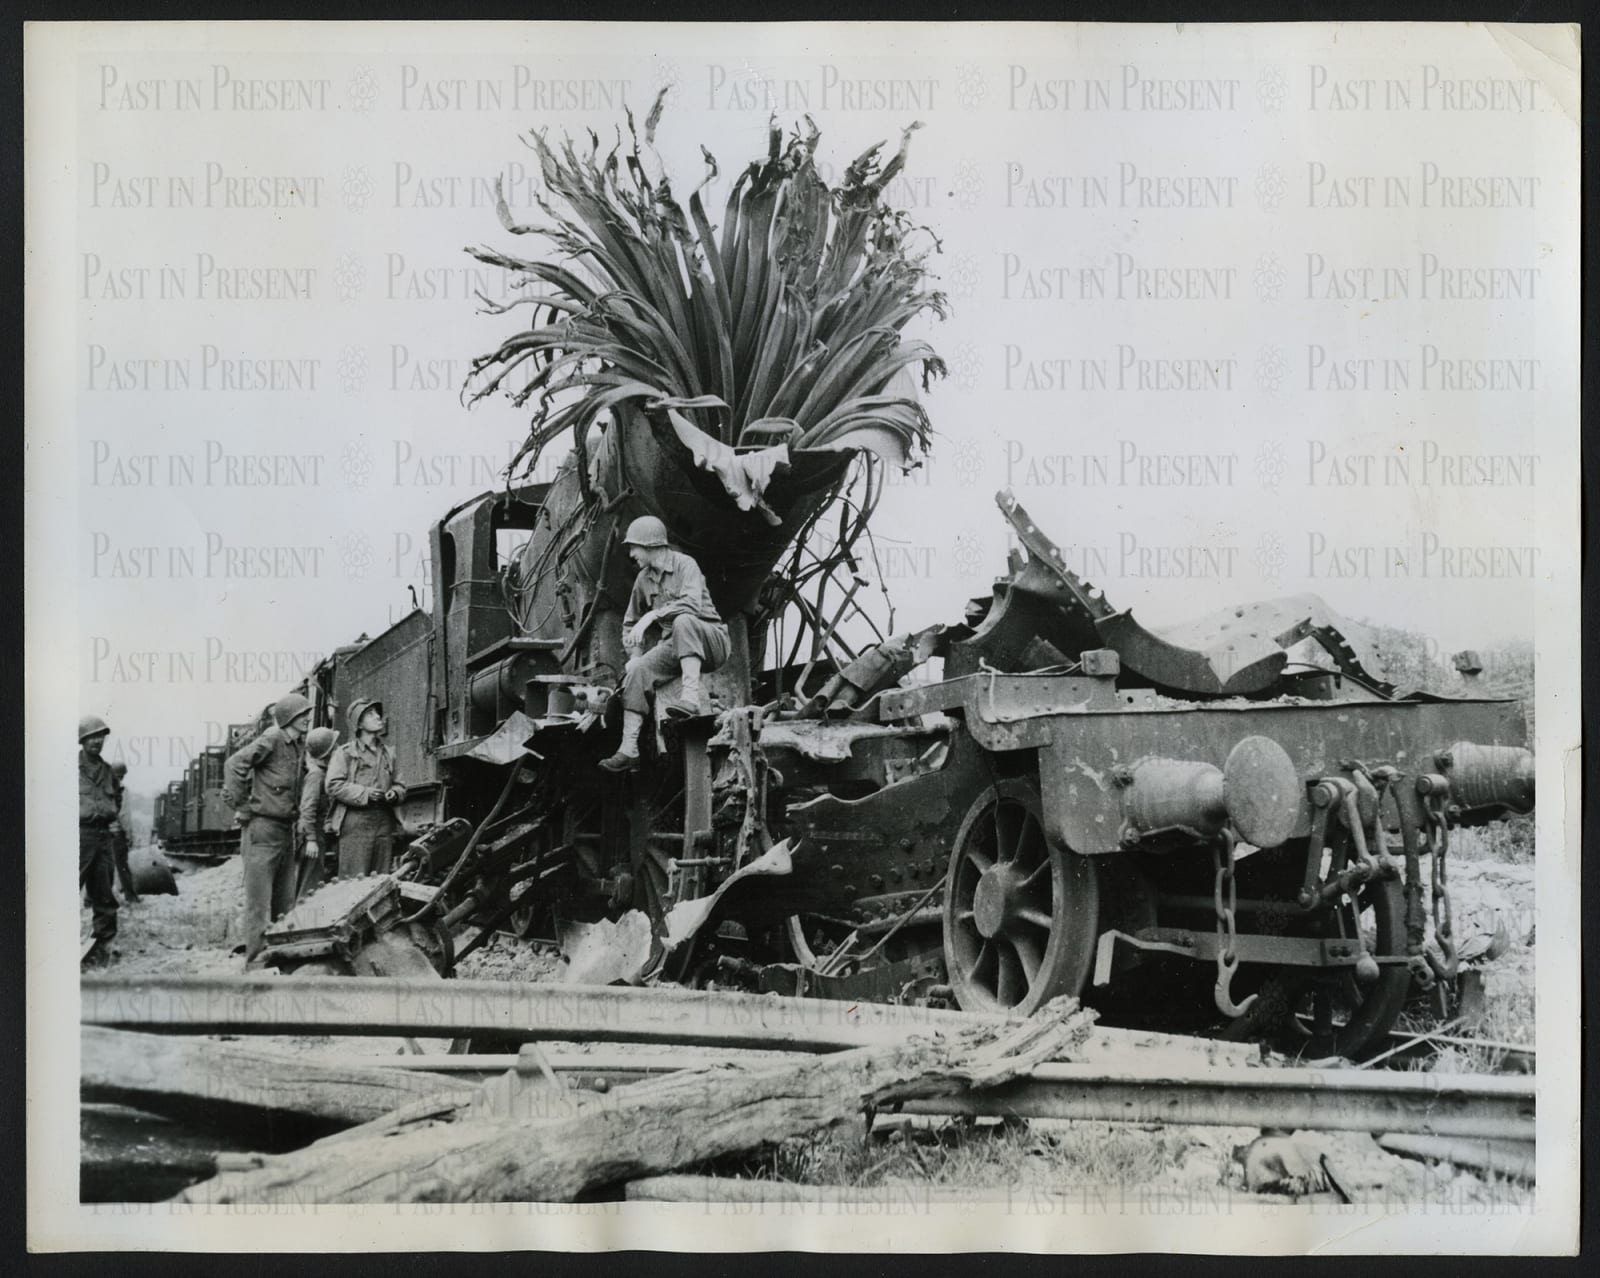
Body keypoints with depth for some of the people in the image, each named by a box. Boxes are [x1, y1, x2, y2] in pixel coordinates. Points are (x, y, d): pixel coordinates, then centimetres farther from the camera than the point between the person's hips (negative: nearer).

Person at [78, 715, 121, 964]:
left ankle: (103, 945, 14)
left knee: (103, 894, 8)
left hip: (103, 834, 6)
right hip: (79, 833, -6)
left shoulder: (107, 770, 16)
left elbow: (117, 795, 33)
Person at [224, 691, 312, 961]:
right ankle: (256, 959, -4)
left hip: (286, 829, 8)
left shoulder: (297, 745, 13)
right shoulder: (272, 740, -11)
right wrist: (240, 803, -17)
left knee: (285, 902, 10)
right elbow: (237, 763, -22)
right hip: (263, 828, -8)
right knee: (260, 901, -6)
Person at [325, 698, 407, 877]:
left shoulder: (388, 754, 20)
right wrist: (364, 793, -14)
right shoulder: (345, 752, 3)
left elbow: (399, 785, 24)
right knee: (354, 882, -9)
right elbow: (333, 785, -6)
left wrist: (395, 794, 1)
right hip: (356, 822, -5)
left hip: (384, 822, 5)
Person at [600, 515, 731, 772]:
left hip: (710, 640, -6)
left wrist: (651, 616, -32)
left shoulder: (684, 565, -10)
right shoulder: (643, 579, 10)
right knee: (635, 671, -17)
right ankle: (629, 749, -22)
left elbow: (692, 604, -29)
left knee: (682, 621, -37)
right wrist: (634, 654, 4)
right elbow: (630, 622, 21)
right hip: (673, 645, 6)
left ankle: (691, 696, -46)